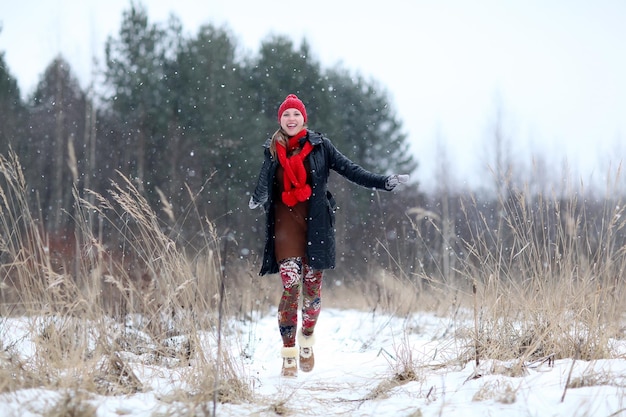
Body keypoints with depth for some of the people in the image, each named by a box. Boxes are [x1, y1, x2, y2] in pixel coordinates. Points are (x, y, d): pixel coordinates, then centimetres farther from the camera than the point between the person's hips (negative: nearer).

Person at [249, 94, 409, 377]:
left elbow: (349, 169, 4)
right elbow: (263, 189, 6)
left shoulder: (319, 145, 5)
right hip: (286, 223, 0)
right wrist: (257, 200, -17)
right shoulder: (273, 151, 9)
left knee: (312, 288, 2)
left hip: (316, 225, 0)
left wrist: (383, 182, -4)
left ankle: (307, 338, 29)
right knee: (291, 285, -12)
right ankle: (289, 353, -5)